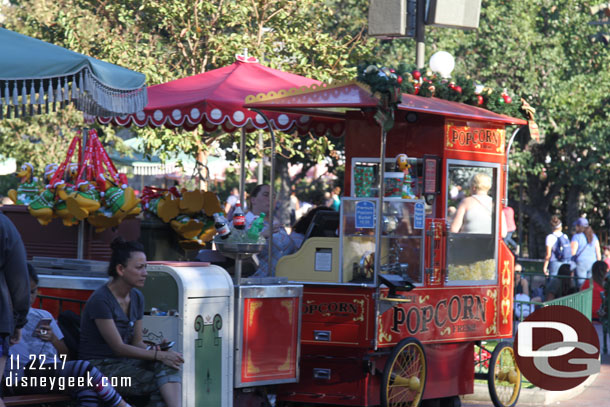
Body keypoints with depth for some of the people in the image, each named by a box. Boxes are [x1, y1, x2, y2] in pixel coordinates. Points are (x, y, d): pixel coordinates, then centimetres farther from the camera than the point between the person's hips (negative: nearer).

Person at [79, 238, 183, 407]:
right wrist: (158, 355, -22)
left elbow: (137, 342, 11)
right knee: (160, 385, -26)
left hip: (124, 362, 7)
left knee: (166, 364, -25)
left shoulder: (137, 298, 9)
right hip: (100, 367, -7)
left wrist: (156, 351, -11)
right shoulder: (100, 300, -17)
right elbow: (119, 347, -18)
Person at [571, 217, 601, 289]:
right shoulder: (593, 236, 9)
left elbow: (572, 252, -10)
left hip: (580, 262, -5)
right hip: (592, 263, 5)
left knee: (580, 285, -5)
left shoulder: (576, 236, -7)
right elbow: (598, 252, 10)